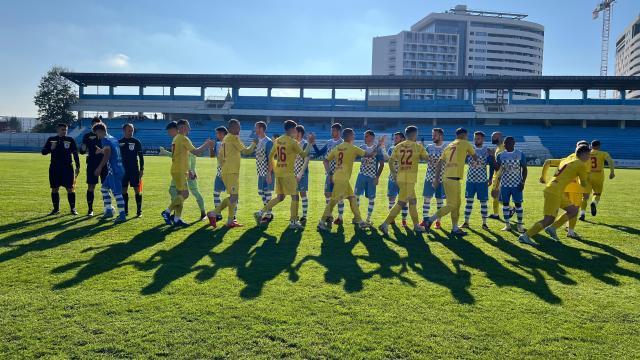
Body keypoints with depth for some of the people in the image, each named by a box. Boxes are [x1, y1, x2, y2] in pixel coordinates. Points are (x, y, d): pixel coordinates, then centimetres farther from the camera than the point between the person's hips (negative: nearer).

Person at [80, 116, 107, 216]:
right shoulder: (87, 136, 4)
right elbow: (81, 151, 4)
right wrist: (83, 149, -19)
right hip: (92, 164, 0)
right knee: (91, 187, -1)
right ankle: (90, 209, 7)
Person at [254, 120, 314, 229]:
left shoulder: (278, 140, 9)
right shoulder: (293, 142, -11)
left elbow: (270, 156, 11)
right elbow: (304, 155, -4)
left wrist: (269, 172, 16)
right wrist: (310, 144, 7)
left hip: (278, 172, 7)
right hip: (288, 173, -7)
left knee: (280, 197, 17)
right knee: (295, 196, 3)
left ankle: (261, 213, 11)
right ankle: (293, 222, 5)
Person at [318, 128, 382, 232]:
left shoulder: (337, 148, 10)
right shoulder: (352, 148, -9)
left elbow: (326, 160, 11)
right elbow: (370, 155, -7)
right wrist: (378, 145, 4)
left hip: (338, 176, 8)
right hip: (342, 178, -8)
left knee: (352, 198, 15)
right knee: (334, 200, -6)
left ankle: (359, 221, 20)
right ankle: (322, 223, -4)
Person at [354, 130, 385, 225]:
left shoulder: (378, 149, -5)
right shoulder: (362, 148, 8)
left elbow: (381, 164, -5)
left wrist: (377, 177, -10)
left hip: (372, 177, -4)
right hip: (362, 175, 4)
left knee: (371, 198, 2)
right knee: (356, 195, 1)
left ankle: (368, 218, 13)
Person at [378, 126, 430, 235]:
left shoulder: (398, 146, 7)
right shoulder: (418, 146, -3)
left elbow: (390, 161, 5)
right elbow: (427, 158, 6)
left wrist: (394, 174, 13)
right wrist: (419, 156, 26)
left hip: (400, 177, 6)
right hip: (409, 178, -6)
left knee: (412, 201, 19)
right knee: (401, 203, -5)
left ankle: (416, 225, 28)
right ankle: (385, 224, -11)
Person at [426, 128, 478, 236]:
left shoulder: (449, 146, 19)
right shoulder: (465, 144, 3)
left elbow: (440, 162, 12)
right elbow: (475, 157, 15)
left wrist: (436, 177, 12)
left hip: (446, 177, 8)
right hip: (453, 178, -8)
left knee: (457, 203, 14)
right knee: (451, 205, -5)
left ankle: (455, 228, 18)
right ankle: (430, 220, -9)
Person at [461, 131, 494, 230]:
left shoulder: (487, 151, -1)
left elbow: (491, 165, 2)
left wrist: (490, 178, -1)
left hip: (482, 180, -2)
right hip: (470, 179, 2)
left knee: (483, 202, 3)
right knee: (469, 201, 3)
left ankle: (484, 223, 12)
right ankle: (466, 222, 9)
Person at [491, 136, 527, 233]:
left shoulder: (520, 154, -3)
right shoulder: (501, 155, 3)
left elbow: (524, 169, 0)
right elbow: (497, 169, -3)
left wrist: (523, 182, -7)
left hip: (517, 184, -2)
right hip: (504, 183, 2)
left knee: (518, 203, 1)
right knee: (505, 203, 5)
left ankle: (520, 224, 11)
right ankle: (507, 224, 14)